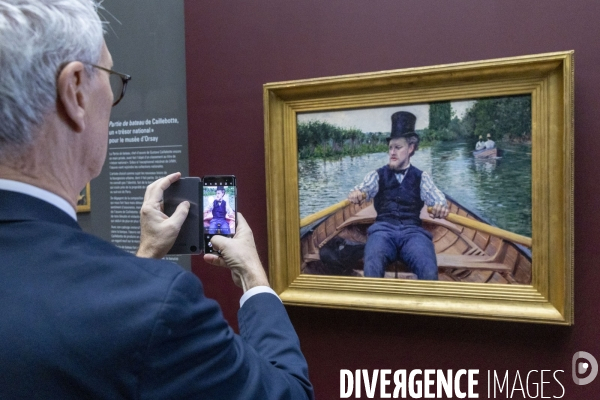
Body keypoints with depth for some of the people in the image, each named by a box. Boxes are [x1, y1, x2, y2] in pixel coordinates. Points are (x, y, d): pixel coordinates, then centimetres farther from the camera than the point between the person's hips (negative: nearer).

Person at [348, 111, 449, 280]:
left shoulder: (421, 177, 19)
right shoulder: (377, 175, 18)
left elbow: (438, 198, 4)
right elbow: (362, 189, 0)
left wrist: (441, 206, -21)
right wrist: (356, 194, -25)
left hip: (412, 231, 1)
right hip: (383, 229, 0)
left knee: (429, 271, -31)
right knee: (373, 267, -35)